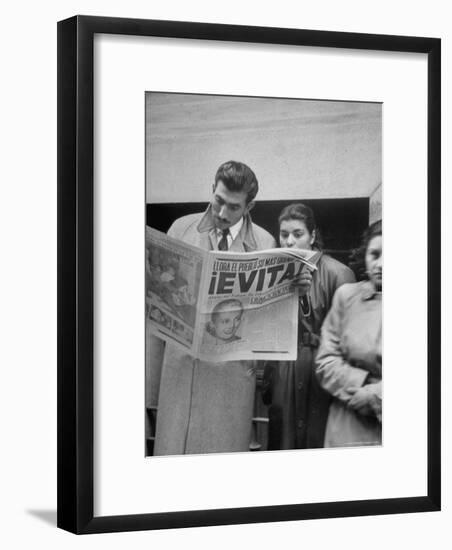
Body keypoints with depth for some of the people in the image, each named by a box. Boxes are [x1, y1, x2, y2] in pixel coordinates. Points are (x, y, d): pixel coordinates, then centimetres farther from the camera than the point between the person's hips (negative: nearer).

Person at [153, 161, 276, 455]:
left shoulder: (264, 243, 4)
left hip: (233, 363, -1)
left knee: (224, 444, 0)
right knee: (173, 441, 0)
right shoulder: (182, 229, 7)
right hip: (182, 356, 1)